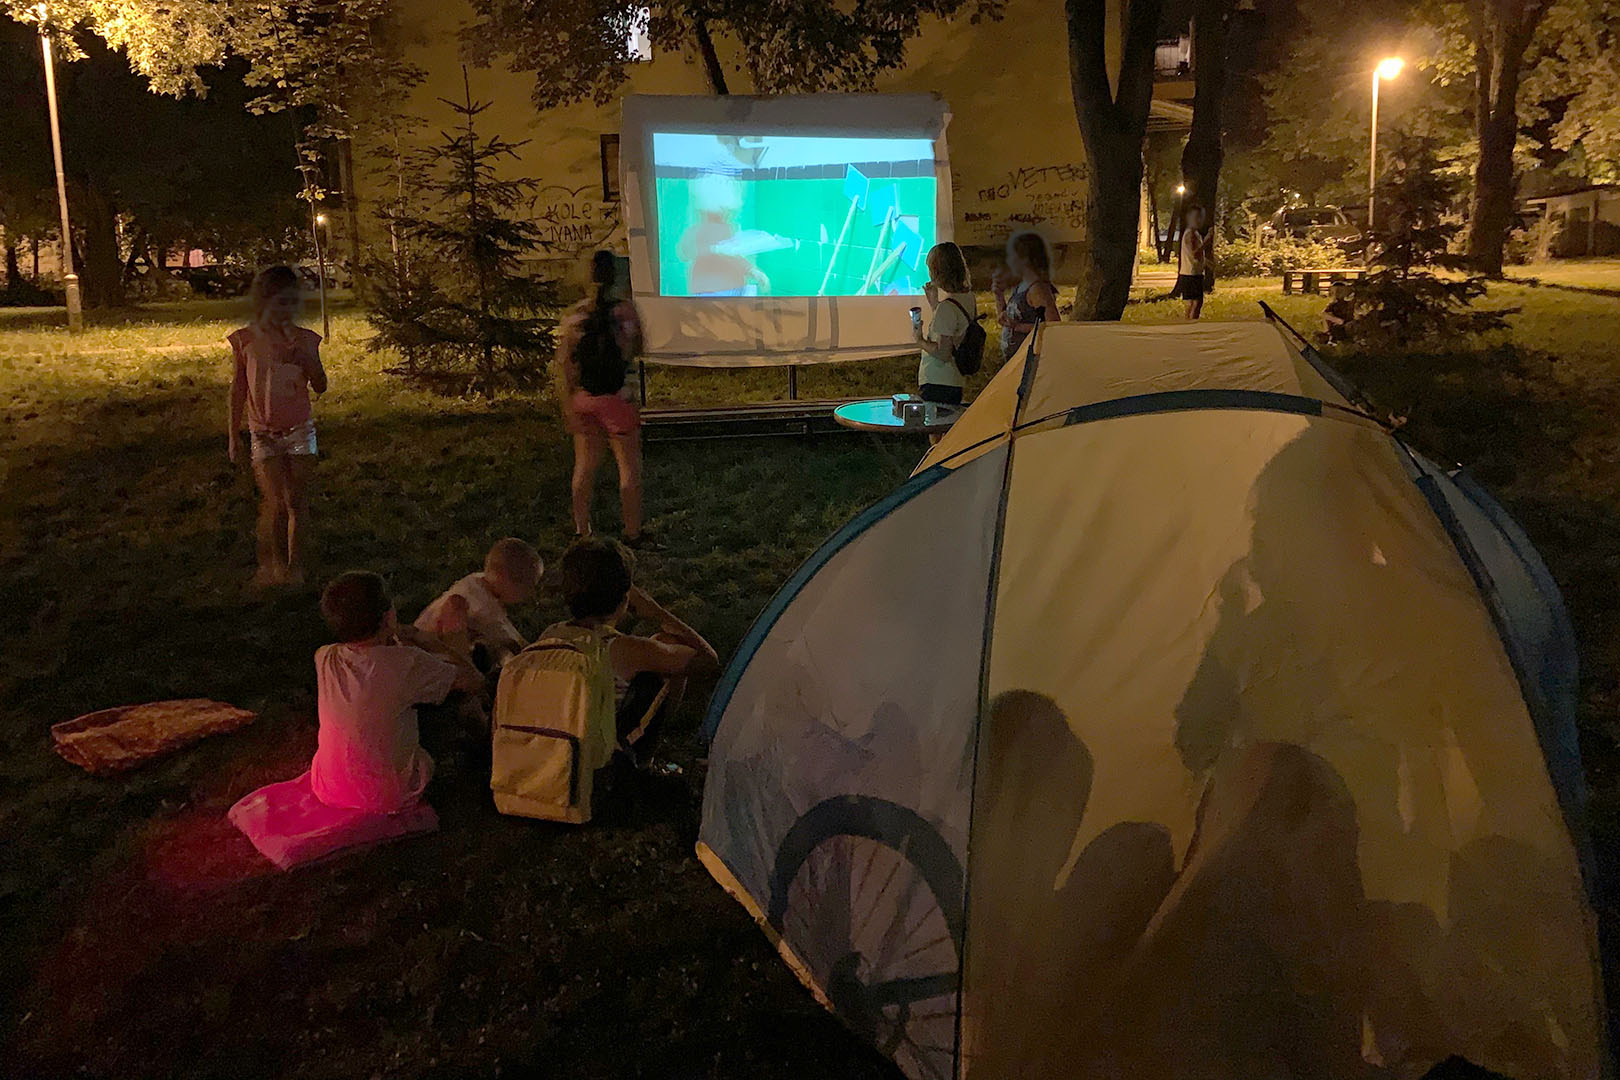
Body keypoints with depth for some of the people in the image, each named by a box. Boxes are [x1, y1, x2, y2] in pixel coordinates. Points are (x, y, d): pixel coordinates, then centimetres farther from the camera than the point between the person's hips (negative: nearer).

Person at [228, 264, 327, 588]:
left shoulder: (304, 339, -1)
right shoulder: (246, 340, -5)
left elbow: (320, 387, -4)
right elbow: (238, 390, 1)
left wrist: (302, 352, -17)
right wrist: (234, 436, 2)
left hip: (299, 430, 1)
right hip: (264, 432, -1)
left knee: (297, 501, 3)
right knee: (275, 503, -7)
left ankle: (294, 564, 16)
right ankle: (271, 562, 12)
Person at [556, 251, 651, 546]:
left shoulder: (576, 313, -3)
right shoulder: (625, 310, -10)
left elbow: (563, 362, -3)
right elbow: (637, 349, 3)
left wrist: (567, 405, 1)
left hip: (583, 399, 3)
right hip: (618, 397, -3)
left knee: (585, 466, 16)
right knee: (629, 467, 8)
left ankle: (581, 531, 25)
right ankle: (632, 535, 13)